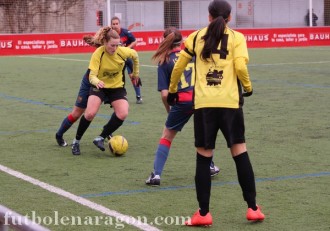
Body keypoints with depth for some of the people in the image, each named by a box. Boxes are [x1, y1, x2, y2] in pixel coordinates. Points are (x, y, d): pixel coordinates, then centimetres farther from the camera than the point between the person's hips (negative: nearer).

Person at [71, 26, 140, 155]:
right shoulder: (98, 54, -24)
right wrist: (97, 82, -52)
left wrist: (135, 74, 17)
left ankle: (101, 138, -3)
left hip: (117, 87, 3)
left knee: (123, 114, -21)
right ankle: (76, 141, 0)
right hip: (100, 87, -2)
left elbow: (135, 56, 6)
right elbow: (92, 76, -28)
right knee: (90, 113, -23)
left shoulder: (123, 51, -17)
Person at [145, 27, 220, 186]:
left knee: (167, 136, 14)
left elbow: (164, 94, 2)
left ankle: (156, 174, 4)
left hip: (182, 101, -2)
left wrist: (169, 111, 16)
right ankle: (210, 167, 38)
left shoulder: (164, 63, 9)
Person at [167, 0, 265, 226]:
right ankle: (253, 208, 12)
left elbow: (178, 67, 12)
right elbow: (241, 66, -9)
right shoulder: (236, 37, 4)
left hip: (203, 104, 1)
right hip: (230, 102, -1)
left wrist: (172, 91, 27)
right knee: (240, 153, 9)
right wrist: (248, 87, 9)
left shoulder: (196, 37, 10)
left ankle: (203, 213, 7)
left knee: (203, 157, 6)